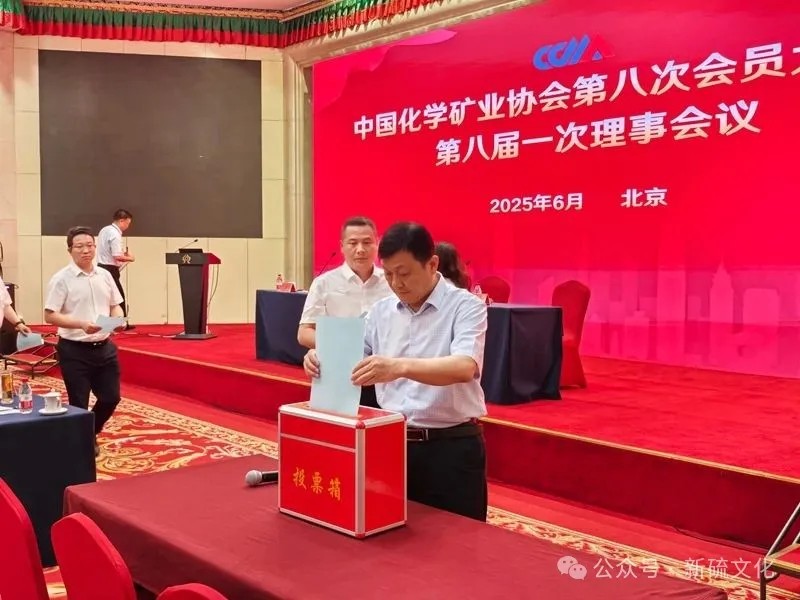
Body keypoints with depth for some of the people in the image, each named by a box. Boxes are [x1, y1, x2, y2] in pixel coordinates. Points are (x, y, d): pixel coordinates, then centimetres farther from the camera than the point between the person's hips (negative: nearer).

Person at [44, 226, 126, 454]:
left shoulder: (105, 275, 7)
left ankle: (91, 434, 36)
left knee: (111, 397, 11)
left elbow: (115, 306, 15)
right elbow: (50, 315, -13)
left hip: (104, 348, 5)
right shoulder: (61, 279, -10)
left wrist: (119, 320, -8)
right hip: (75, 351, -5)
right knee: (79, 404, 3)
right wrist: (81, 324, -26)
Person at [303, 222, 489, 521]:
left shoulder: (466, 306, -11)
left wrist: (401, 366, -44)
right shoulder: (380, 311, 7)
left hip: (452, 445, -5)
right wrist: (325, 360, -12)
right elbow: (353, 358, 12)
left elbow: (465, 367, -28)